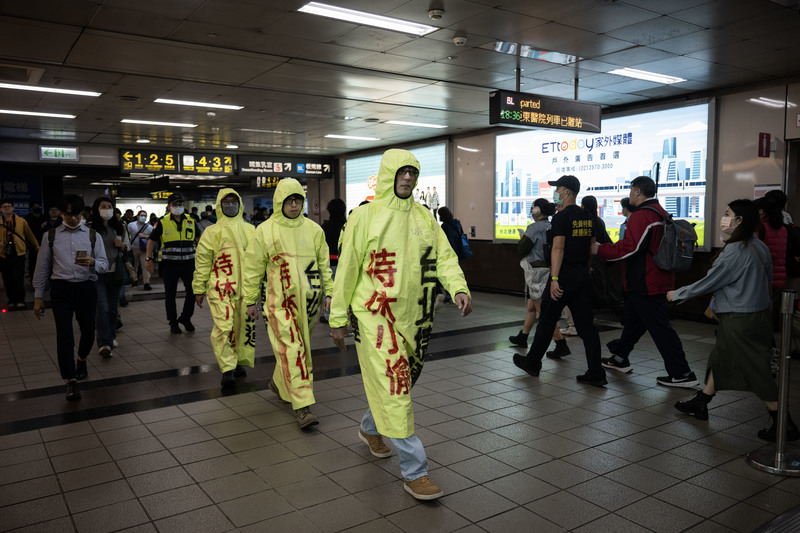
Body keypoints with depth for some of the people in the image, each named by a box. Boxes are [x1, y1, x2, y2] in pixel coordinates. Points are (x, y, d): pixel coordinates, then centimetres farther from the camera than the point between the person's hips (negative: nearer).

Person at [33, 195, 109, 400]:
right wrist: (38, 297, 7)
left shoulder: (92, 235, 5)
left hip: (86, 288, 1)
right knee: (64, 335, -5)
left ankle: (81, 360, 46)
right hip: (61, 288, -1)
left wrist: (93, 263, -24)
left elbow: (104, 264, 0)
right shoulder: (51, 236, 6)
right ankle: (71, 383, 2)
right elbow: (42, 267, 9)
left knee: (88, 331, 13)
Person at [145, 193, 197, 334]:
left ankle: (185, 318, 19)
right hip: (169, 264, -2)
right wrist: (148, 259, -2)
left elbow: (199, 239, 15)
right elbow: (152, 240, 5)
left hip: (188, 263, 2)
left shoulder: (191, 221, 7)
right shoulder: (163, 222, -1)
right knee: (170, 294, 6)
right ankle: (173, 323, 18)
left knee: (192, 290, -1)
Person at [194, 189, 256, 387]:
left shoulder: (250, 230, 13)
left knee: (245, 326, 9)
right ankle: (227, 369, -5)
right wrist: (199, 289, 1)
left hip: (246, 287, 4)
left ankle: (240, 362, 25)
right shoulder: (212, 232, 2)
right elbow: (202, 262, 3)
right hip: (221, 287, -4)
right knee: (223, 327, -12)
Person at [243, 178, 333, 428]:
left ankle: (279, 383, 40)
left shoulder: (313, 230, 7)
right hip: (279, 301, -4)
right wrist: (250, 300, 4)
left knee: (301, 347, 15)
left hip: (308, 301, 4)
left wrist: (328, 292, 10)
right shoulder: (265, 230, -2)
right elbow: (253, 269, 3)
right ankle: (302, 406, -9)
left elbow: (324, 264, 15)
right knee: (290, 350, -10)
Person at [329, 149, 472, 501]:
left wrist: (459, 288, -18)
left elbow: (444, 256, 2)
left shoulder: (424, 217, 8)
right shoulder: (365, 215, -5)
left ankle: (370, 429, 46)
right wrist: (338, 318, -3)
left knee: (400, 382, 18)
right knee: (394, 386, -8)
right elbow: (347, 268, -3)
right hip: (376, 316, -5)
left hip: (415, 316, 5)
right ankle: (414, 471, 0)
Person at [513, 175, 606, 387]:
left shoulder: (561, 217, -12)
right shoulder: (587, 217, 13)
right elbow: (592, 247, 17)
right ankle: (596, 373, 5)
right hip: (584, 276, 7)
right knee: (586, 325, 7)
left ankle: (533, 363, 21)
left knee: (547, 321, 7)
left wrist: (554, 279, -23)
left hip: (565, 275, -7)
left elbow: (558, 248, -19)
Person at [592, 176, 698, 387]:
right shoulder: (660, 213, 15)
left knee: (659, 327, -5)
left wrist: (600, 250, -11)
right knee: (632, 319, 21)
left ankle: (682, 374, 0)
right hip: (658, 280, 11)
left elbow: (630, 248, -23)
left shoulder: (642, 215, -18)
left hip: (646, 284, -11)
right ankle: (620, 358, 34)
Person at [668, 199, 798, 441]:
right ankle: (700, 403, 31)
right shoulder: (760, 247, 5)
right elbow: (767, 279, 15)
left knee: (755, 371, 0)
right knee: (720, 358, 19)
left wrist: (678, 294, -2)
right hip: (758, 312, 9)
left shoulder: (735, 251, -22)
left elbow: (709, 282, -16)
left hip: (739, 321, -9)